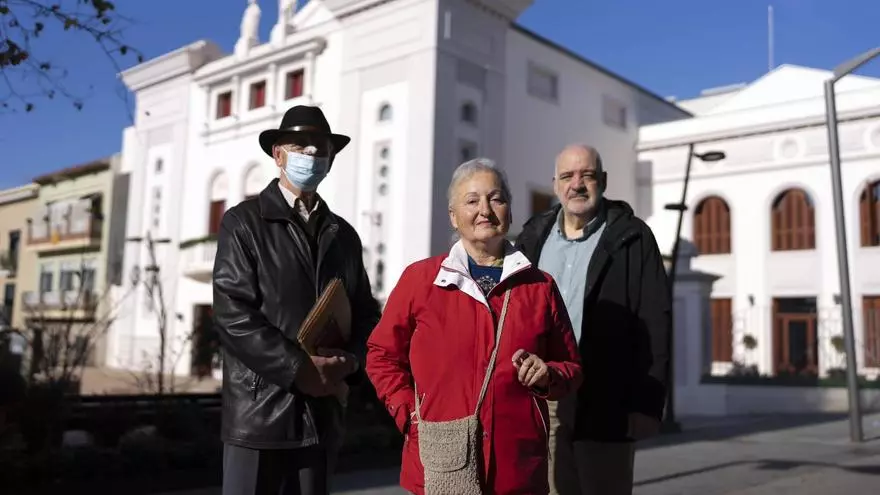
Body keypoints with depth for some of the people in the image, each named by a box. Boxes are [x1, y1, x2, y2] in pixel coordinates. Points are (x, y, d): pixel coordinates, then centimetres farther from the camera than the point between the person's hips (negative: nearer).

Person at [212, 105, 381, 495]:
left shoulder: (343, 234, 15)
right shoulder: (244, 222, 0)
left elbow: (365, 313, 12)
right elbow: (232, 313, -11)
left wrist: (349, 363, -8)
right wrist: (298, 368, -16)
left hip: (322, 413, 5)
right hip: (260, 410, -4)